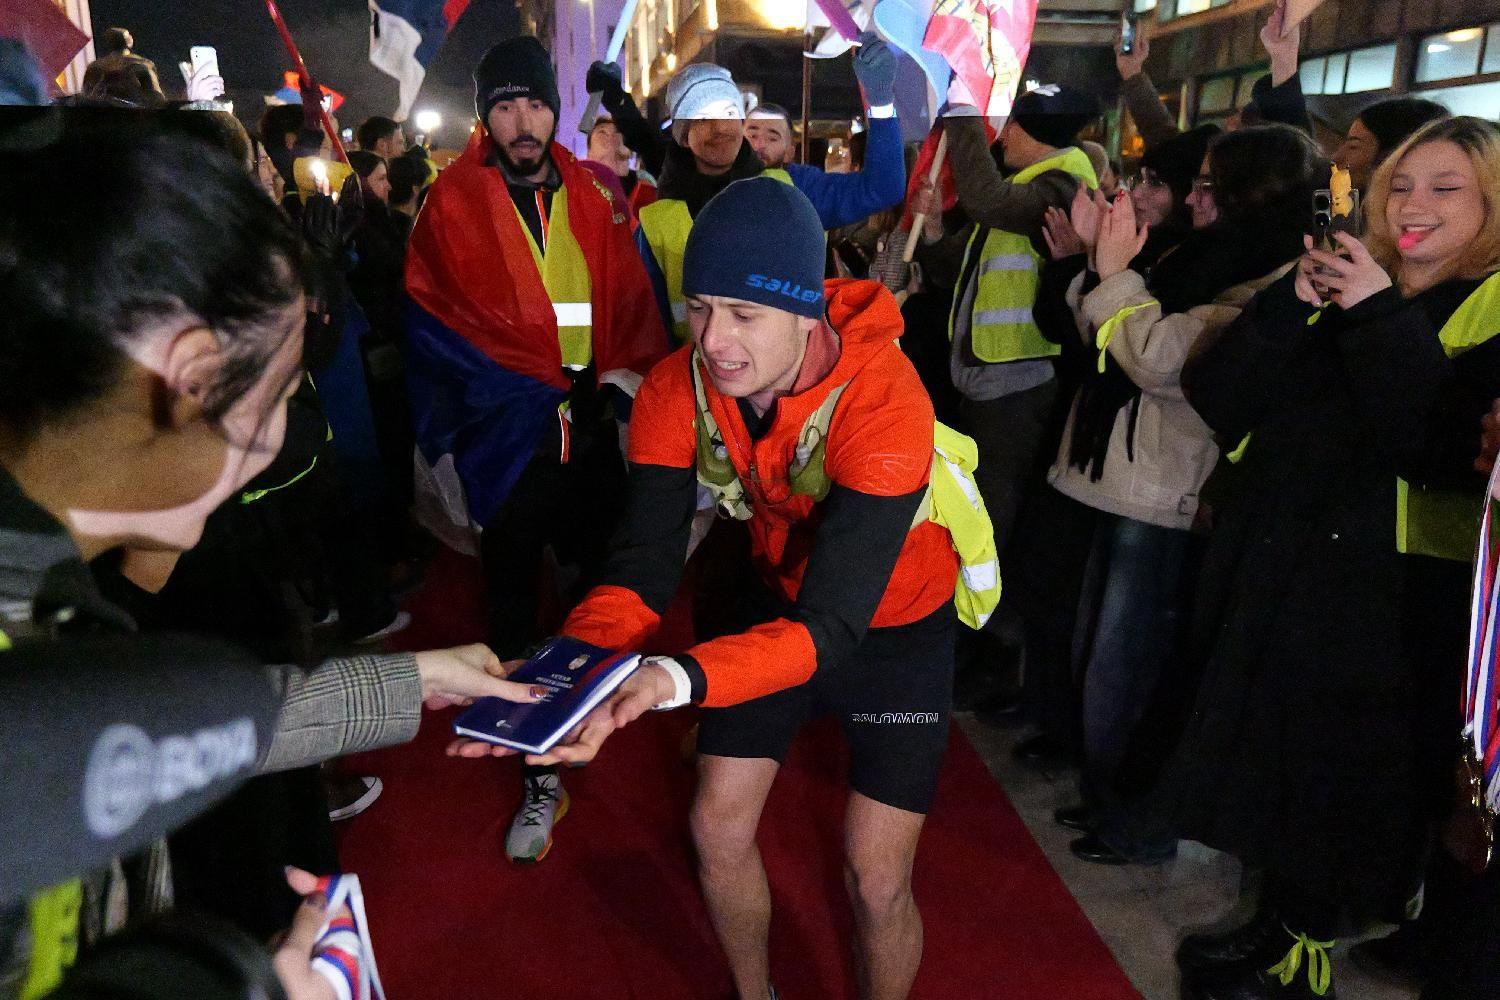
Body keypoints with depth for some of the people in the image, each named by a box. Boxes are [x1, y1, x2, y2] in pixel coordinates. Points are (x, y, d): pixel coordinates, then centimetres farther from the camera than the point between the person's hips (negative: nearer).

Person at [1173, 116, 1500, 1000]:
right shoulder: (1344, 291, 9)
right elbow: (1219, 403, -2)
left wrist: (1381, 320, -22)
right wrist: (1292, 305, -13)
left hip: (1380, 591, -6)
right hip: (1272, 563, 6)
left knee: (1337, 777, 9)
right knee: (1267, 754, 17)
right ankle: (1282, 928, 37)